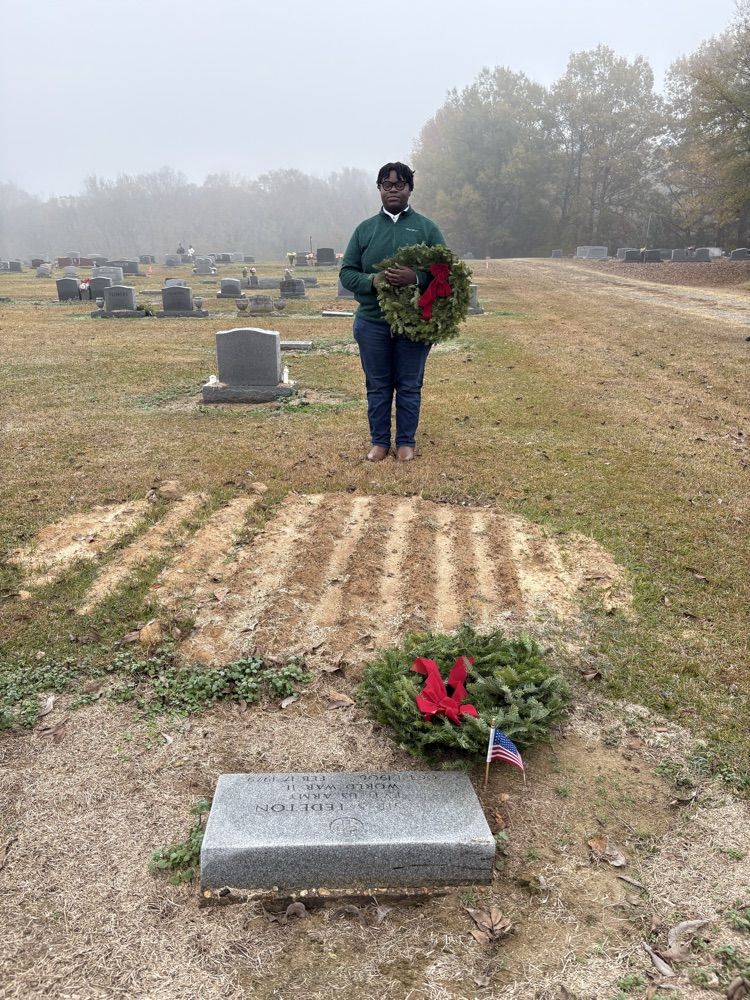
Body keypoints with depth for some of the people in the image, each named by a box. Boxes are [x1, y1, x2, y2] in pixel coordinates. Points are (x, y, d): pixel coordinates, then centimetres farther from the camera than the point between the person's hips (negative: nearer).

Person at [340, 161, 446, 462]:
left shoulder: (427, 228, 5)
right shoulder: (365, 229, 8)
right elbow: (346, 272, 7)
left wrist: (416, 277, -19)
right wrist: (372, 281, -14)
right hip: (372, 322, 1)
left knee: (410, 386, 7)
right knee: (377, 386, 9)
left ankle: (406, 442, 21)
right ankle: (379, 441, 22)